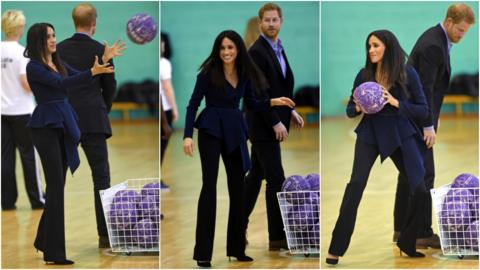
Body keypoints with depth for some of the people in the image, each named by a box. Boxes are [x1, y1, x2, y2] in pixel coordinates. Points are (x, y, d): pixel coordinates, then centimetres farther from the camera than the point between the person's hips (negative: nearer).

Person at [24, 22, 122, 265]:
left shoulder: (58, 63, 14)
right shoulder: (33, 66, -10)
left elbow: (81, 79, 11)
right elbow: (60, 83, -23)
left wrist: (103, 61, -2)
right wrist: (93, 71, -32)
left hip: (64, 126, 8)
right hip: (46, 126, -8)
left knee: (57, 185, 12)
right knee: (56, 186, -11)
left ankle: (44, 240, 25)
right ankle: (53, 252, -10)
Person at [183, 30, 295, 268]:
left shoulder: (245, 74, 2)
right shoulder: (209, 72, -12)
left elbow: (251, 104, 14)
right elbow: (193, 104, -9)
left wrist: (273, 102, -2)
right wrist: (187, 136, -17)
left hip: (235, 132, 5)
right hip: (211, 130, -5)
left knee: (238, 187, 8)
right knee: (209, 185, -11)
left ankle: (236, 248, 19)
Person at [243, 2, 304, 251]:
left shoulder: (277, 48, 12)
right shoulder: (256, 52, -16)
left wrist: (290, 111, 11)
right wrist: (275, 123, -21)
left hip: (272, 122, 9)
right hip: (263, 125, -9)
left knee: (256, 175, 13)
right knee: (276, 179, -8)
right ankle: (278, 237, -3)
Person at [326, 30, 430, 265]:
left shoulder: (407, 73, -6)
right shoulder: (364, 75, -1)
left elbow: (423, 111, -6)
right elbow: (349, 110, 7)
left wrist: (396, 103, -21)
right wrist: (358, 108, -17)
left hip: (400, 133, 0)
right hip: (370, 133, 0)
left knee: (420, 190, -7)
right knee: (356, 183, -17)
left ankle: (408, 242, 16)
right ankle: (336, 248, -16)